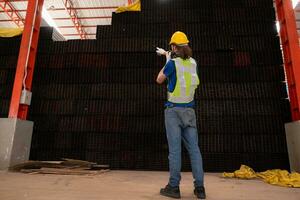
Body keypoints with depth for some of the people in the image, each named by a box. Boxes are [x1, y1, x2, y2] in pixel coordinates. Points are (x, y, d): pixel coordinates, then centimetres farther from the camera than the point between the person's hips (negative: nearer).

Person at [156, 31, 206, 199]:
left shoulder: (173, 63, -8)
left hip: (174, 110, -5)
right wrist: (166, 55, 44)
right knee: (194, 148, 5)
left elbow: (159, 80, 6)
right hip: (189, 110, 5)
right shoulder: (193, 63, 9)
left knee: (175, 149, -2)